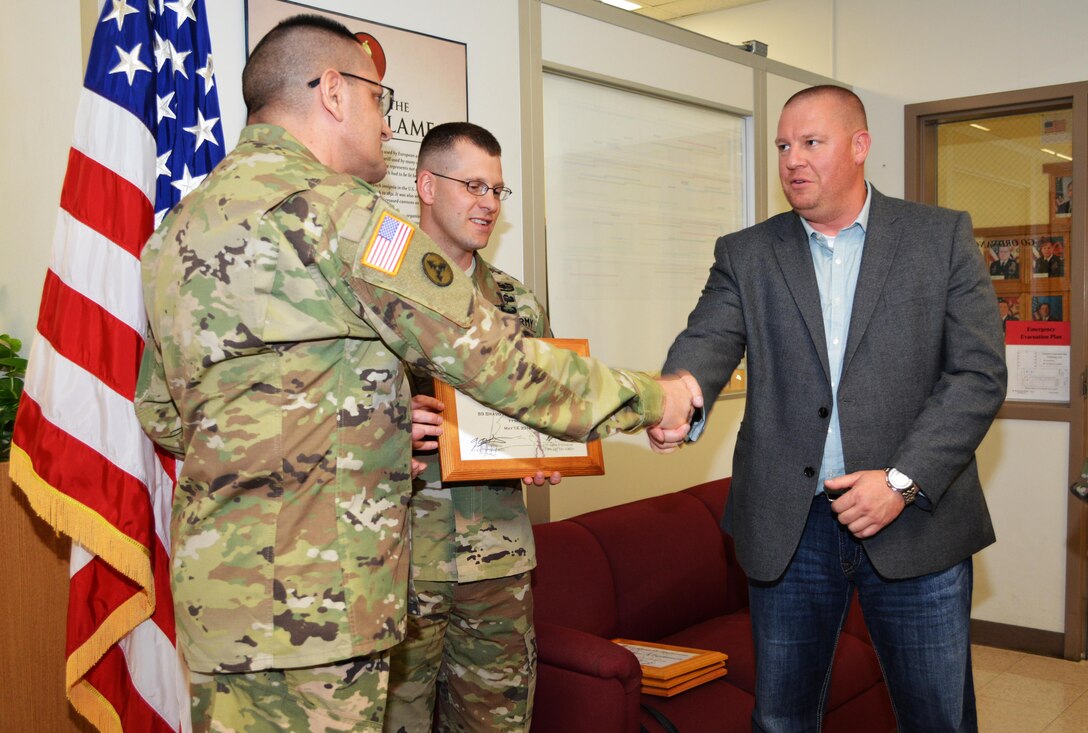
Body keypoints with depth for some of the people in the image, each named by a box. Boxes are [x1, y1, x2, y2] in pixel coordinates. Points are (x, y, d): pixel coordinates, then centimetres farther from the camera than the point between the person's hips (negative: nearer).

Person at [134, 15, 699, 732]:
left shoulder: (180, 225, 14)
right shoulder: (329, 210, -15)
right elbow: (495, 358, -14)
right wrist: (649, 397, 1)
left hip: (215, 575, 9)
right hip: (304, 597, -9)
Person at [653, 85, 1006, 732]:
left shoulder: (943, 237, 2)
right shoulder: (746, 255, 7)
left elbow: (979, 373, -4)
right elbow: (708, 341, -10)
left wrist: (904, 480, -14)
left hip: (917, 520, -1)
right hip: (788, 528, 1)